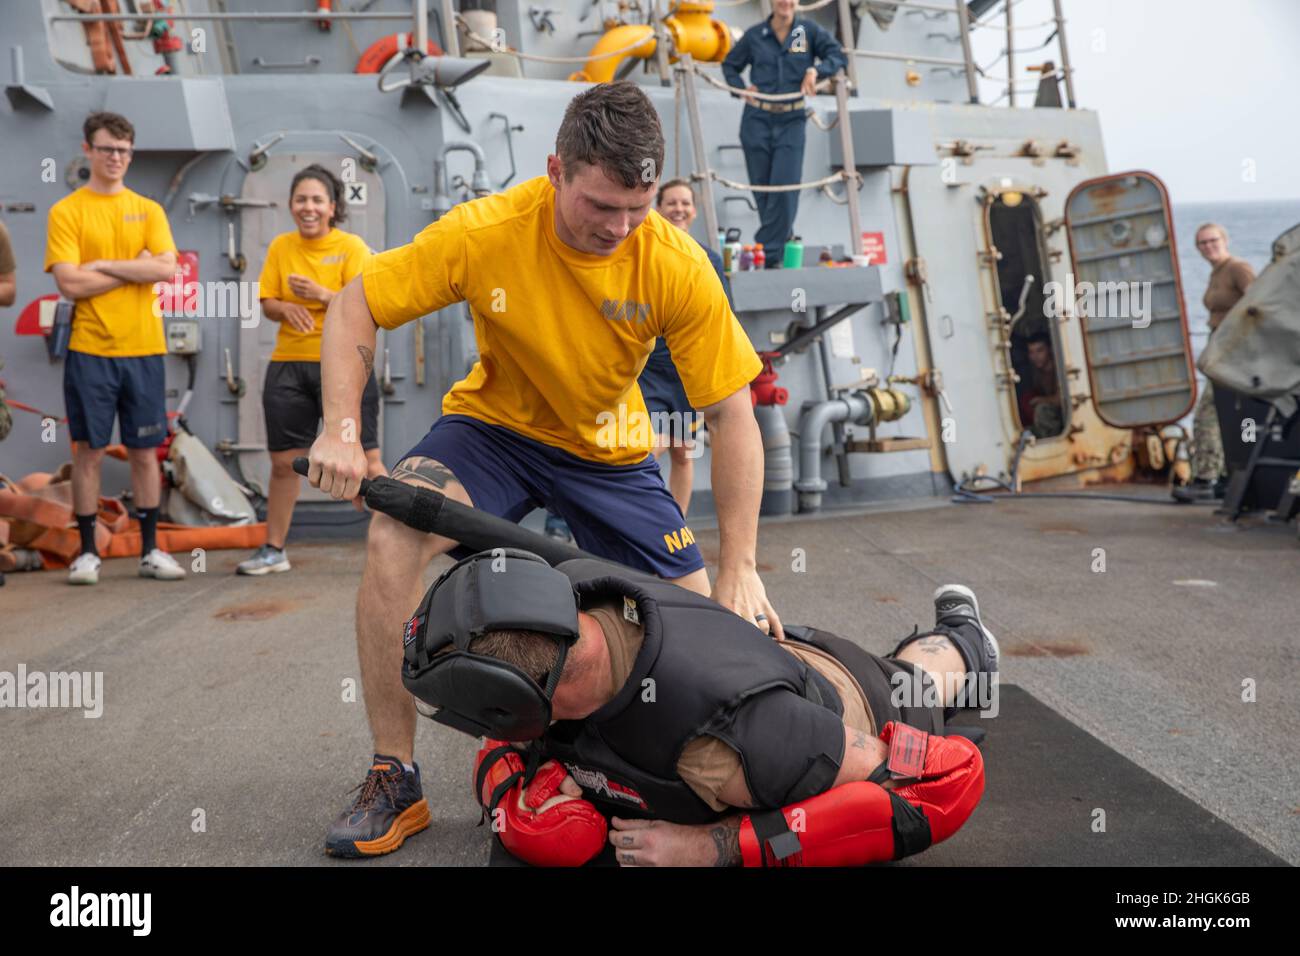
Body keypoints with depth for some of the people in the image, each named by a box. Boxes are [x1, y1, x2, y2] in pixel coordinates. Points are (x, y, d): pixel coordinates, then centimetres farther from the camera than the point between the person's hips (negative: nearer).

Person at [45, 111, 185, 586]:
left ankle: (150, 550, 15)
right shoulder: (66, 211, 2)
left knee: (144, 452, 7)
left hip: (144, 349, 2)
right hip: (90, 350, -2)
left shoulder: (149, 210, 10)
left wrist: (103, 265, -10)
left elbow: (166, 269, -6)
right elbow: (70, 284, -10)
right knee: (89, 452, 4)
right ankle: (87, 551, 14)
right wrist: (135, 269, -6)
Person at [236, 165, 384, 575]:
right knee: (283, 462, 10)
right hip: (288, 365, 4)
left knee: (366, 463, -4)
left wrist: (321, 294, -24)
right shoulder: (280, 247, 9)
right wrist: (287, 308, -13)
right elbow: (267, 304, 8)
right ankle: (274, 549, 23)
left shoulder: (351, 247, -4)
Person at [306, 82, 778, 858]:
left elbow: (733, 417, -19)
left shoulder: (677, 264, -23)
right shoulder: (485, 233, -24)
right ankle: (395, 782, -11)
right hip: (494, 425, -1)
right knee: (394, 536, -28)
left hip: (609, 451, 1)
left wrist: (739, 568, -23)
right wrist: (342, 431, -26)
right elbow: (356, 306, -12)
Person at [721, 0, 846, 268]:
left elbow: (838, 55, 4)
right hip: (757, 120, 2)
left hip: (792, 121, -1)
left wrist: (815, 70, -13)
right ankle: (784, 241, 23)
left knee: (785, 188, -11)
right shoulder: (755, 35, 5)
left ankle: (770, 254, -7)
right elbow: (730, 65, 19)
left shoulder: (809, 30, 3)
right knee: (761, 186, 4)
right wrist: (741, 88, 1)